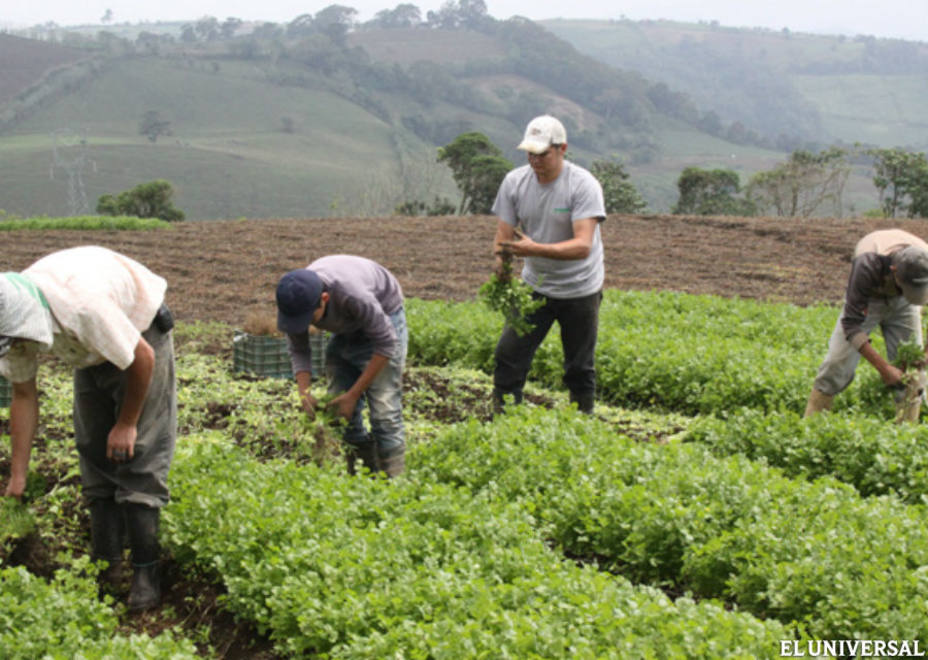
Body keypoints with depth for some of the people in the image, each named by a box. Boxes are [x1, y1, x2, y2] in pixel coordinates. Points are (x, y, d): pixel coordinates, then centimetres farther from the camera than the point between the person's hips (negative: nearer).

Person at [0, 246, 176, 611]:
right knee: (94, 453, 3)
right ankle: (107, 567, 10)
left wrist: (126, 423, -13)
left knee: (136, 455, -13)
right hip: (91, 352, 7)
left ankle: (146, 571, -10)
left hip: (142, 337, -6)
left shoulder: (82, 306, -43)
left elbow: (142, 358, -27)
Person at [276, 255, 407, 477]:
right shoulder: (296, 301, -24)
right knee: (340, 413, 0)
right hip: (345, 329, 6)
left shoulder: (351, 294, -41)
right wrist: (304, 391, -26)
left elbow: (385, 343, -29)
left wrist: (354, 394, -27)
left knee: (383, 412, -16)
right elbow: (298, 350, -8)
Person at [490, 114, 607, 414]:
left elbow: (583, 246, -31)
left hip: (580, 290, -3)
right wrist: (502, 260, -29)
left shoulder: (584, 185, -21)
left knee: (580, 367, 7)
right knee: (509, 354, -2)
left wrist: (535, 249, -45)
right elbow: (503, 235, -5)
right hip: (535, 285, 4)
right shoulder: (515, 182, -7)